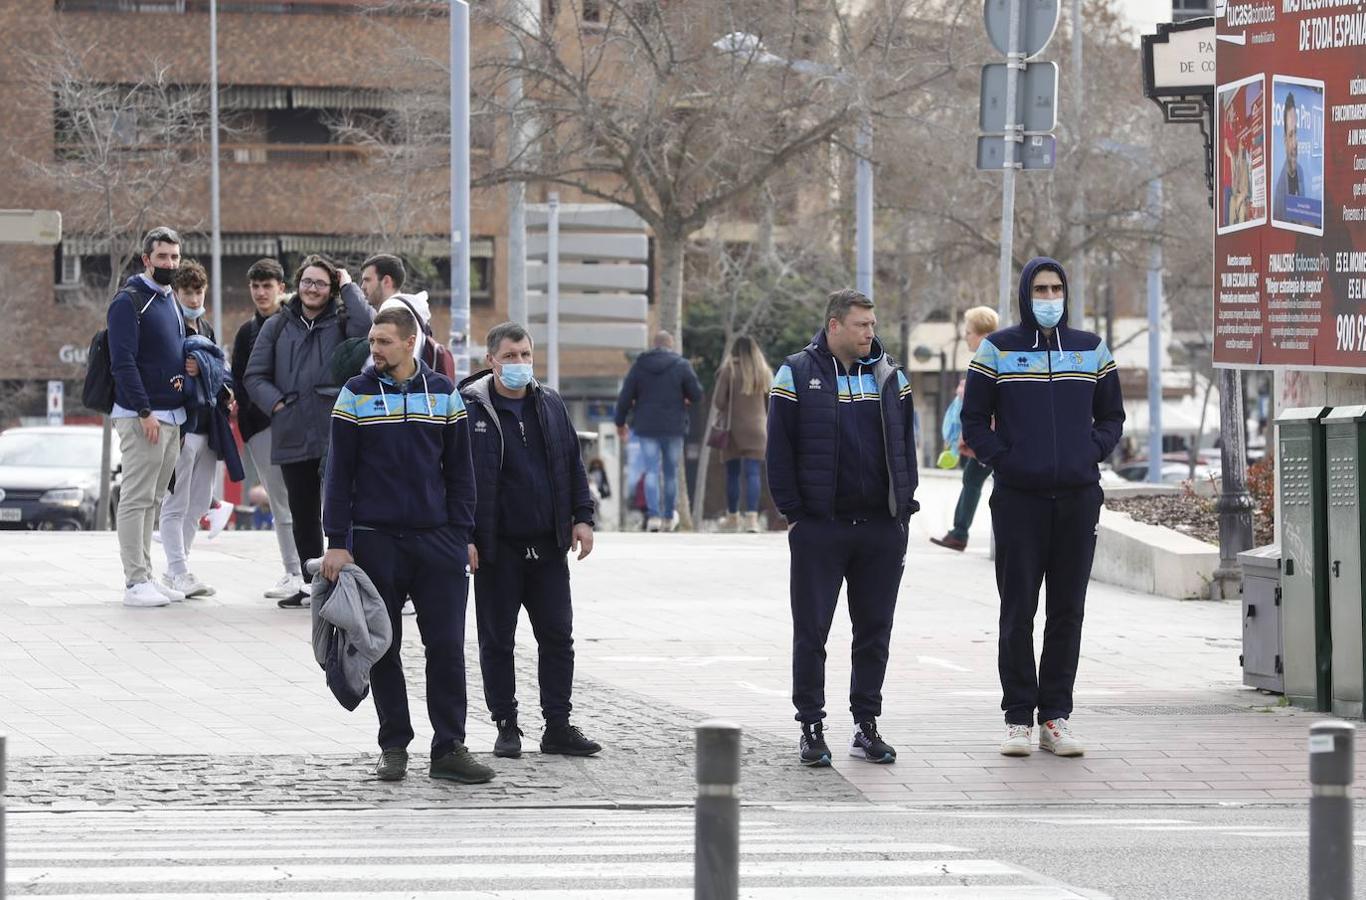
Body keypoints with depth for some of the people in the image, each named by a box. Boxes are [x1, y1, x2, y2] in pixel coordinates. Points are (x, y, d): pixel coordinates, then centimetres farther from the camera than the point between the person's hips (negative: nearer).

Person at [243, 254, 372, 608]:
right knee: (303, 516, 11)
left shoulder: (339, 321, 5)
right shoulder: (278, 326, 13)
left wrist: (348, 286, -7)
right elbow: (255, 376, 12)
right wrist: (276, 403, -4)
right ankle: (312, 584, 21)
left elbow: (364, 327, -19)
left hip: (335, 436, -4)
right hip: (293, 438, 4)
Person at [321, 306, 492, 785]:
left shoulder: (443, 394, 6)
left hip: (436, 539, 1)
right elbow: (339, 472, 1)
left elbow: (459, 470, 11)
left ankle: (449, 749, 1)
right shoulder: (356, 395, 1)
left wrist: (462, 536, 4)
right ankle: (394, 747, 13)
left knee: (447, 645, -3)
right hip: (374, 540, -1)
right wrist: (337, 543, -4)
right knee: (383, 648, 4)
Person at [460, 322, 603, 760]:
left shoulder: (550, 405, 9)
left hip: (548, 545, 4)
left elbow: (573, 465, 16)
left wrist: (582, 518, 8)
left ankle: (558, 727, 10)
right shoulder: (470, 408, -6)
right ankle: (506, 727, 12)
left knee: (557, 637, 4)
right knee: (497, 641, 4)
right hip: (496, 547, -4)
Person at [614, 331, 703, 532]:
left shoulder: (639, 365, 1)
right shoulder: (682, 366, -4)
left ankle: (653, 515, -17)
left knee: (651, 472, -1)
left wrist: (620, 423, 12)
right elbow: (697, 395, -5)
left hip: (647, 427, 0)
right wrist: (685, 398, 18)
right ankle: (669, 517, 19)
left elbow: (625, 397, 1)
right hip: (673, 428, 0)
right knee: (671, 472, 12)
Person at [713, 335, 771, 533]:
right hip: (757, 430, 1)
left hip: (733, 429, -1)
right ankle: (752, 517, -17)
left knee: (732, 474, 11)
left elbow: (718, 400, -9)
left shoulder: (729, 370, -6)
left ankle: (732, 518, 18)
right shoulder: (764, 372, 3)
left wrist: (725, 412, 10)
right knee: (752, 473, -3)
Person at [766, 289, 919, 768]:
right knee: (811, 632, 0)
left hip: (881, 528, 3)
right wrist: (793, 513, -6)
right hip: (819, 527, -3)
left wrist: (903, 507, 6)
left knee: (874, 631, 7)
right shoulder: (797, 375, -1)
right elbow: (780, 450, -1)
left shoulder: (890, 376, 10)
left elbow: (906, 445, 14)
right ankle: (812, 728, 6)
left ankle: (867, 725, 15)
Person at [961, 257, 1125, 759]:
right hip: (1018, 497, -2)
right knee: (1018, 610, -2)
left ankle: (1056, 717, 9)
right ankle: (1018, 719, 2)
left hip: (1078, 496, 3)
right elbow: (974, 419, 5)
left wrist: (1092, 454, 2)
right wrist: (1002, 459, -7)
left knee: (1068, 611, 4)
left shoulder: (1092, 350, 11)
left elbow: (1111, 416, 18)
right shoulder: (997, 350, 3)